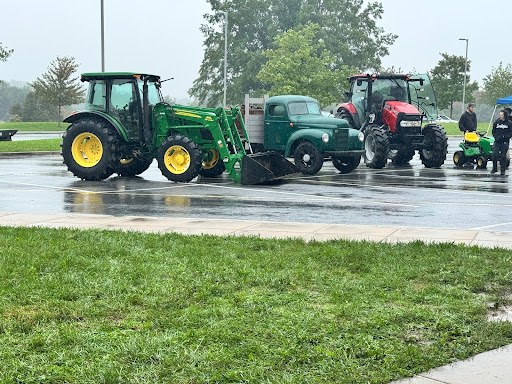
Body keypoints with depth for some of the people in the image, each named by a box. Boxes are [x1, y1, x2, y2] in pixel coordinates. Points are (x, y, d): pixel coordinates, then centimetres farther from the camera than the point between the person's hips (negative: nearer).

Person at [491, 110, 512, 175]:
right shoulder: (496, 122, 7)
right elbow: (493, 131, 13)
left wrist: (505, 136, -13)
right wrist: (496, 137, -4)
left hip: (505, 142, -2)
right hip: (497, 141, 2)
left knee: (503, 156, 0)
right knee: (494, 155, -7)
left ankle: (503, 170, 9)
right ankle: (494, 168, 9)